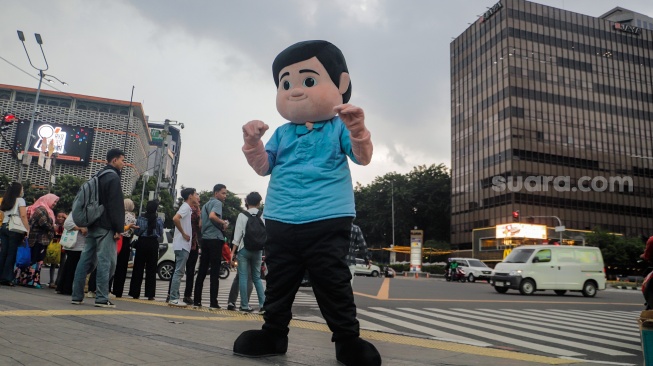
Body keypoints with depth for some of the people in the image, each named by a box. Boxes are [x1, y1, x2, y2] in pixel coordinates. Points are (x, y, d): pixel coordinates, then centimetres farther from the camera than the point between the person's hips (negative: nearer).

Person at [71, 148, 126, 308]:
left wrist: (88, 224, 23)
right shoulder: (113, 178, -9)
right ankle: (102, 298, -9)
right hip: (106, 227, -9)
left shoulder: (99, 176, 20)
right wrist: (119, 228, -16)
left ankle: (77, 296, 12)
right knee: (106, 261, -8)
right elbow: (116, 206, -16)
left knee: (86, 260, 9)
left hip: (93, 225, 9)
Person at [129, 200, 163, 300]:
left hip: (142, 242, 1)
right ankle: (150, 294, 5)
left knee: (138, 268, 9)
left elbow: (136, 232, 0)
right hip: (153, 244, 0)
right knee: (151, 269, 5)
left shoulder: (141, 218, -4)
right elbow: (161, 233, 1)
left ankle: (135, 293, 11)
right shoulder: (159, 220, -5)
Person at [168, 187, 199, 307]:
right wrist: (183, 234, -20)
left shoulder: (188, 208, 18)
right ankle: (173, 298, -6)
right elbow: (175, 218, -27)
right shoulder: (186, 207, -10)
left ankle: (174, 297, 17)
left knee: (179, 271, 12)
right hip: (182, 245, -10)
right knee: (179, 271, -8)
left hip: (184, 245, 10)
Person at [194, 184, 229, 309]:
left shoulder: (206, 205, 22)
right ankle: (213, 303, -5)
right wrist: (223, 223, -11)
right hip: (215, 238, -8)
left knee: (202, 271, 9)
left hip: (205, 239, 8)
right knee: (215, 272, -5)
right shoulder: (217, 202, -5)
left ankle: (197, 301, 10)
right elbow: (212, 216, -25)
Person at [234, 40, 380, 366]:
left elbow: (363, 158, -7)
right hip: (281, 223, 5)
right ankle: (274, 333, 30)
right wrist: (253, 143, -7)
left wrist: (357, 129, -25)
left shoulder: (338, 128, 3)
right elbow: (263, 167, 11)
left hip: (327, 222, -4)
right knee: (278, 282, 14)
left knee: (334, 283, 0)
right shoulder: (282, 133, 13)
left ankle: (347, 339, 13)